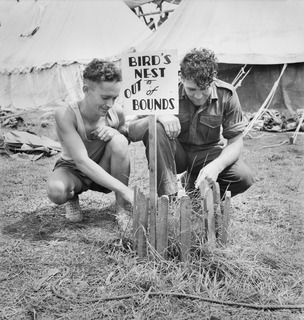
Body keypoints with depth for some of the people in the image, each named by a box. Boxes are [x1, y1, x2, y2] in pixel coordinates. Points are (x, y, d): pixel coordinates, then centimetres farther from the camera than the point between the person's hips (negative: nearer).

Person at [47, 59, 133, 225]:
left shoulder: (116, 112, -18)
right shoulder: (65, 115, -29)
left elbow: (124, 145, 2)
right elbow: (81, 161, -37)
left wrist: (114, 132, -25)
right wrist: (125, 190, -44)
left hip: (105, 171, 3)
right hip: (73, 170, -3)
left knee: (118, 139, -28)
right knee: (56, 191, -38)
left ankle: (122, 206, -12)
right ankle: (72, 197, 3)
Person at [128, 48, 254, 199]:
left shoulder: (226, 95, -14)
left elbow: (235, 141, -11)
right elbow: (130, 131, -19)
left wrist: (216, 165, -32)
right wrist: (157, 117, -40)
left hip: (207, 152, 2)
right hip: (175, 153, -1)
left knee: (244, 178, -25)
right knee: (155, 128, -33)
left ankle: (193, 190, 4)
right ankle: (169, 196, -26)